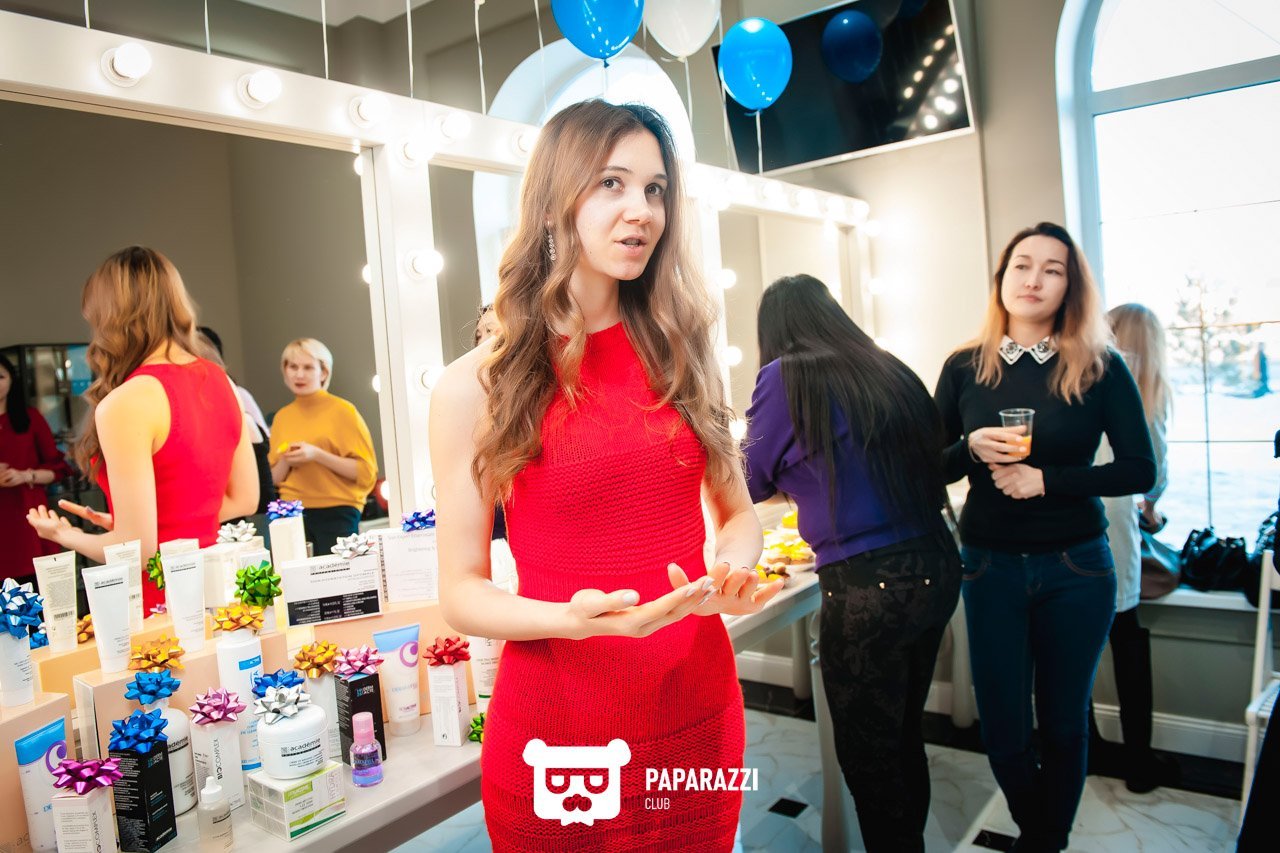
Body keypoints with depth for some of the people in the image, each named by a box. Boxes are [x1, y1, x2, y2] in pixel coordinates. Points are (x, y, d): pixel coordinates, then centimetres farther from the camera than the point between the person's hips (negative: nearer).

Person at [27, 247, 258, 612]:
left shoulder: (126, 404, -18)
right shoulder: (219, 381, 1)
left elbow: (138, 547, -16)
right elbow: (244, 499, 9)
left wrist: (67, 536, 3)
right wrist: (145, 519, 12)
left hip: (158, 601, -6)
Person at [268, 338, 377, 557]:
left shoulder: (342, 411, -3)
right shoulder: (282, 416, 10)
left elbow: (366, 471, -8)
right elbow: (275, 478, 18)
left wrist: (317, 454, -16)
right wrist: (286, 462, -3)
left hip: (336, 514, -3)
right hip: (293, 514, 4)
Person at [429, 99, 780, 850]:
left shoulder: (682, 352, 1)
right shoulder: (476, 387, -9)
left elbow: (738, 512, 9)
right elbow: (461, 592, -6)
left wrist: (728, 572, -13)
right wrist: (573, 620, -24)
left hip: (699, 713, 3)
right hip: (552, 728, -3)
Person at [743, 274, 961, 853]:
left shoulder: (785, 376, -9)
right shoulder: (892, 370, 8)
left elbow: (752, 483, 3)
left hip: (868, 589, -7)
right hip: (935, 570, 7)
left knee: (869, 761, 12)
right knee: (905, 739, 24)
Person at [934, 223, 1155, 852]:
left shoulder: (1100, 368, -5)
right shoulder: (964, 368, -1)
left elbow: (1139, 470, -7)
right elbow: (931, 469, 2)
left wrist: (1043, 479, -17)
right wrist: (972, 449, -18)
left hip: (1075, 569, 0)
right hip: (991, 567, 1)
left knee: (1064, 723, 14)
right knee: (1003, 733, 8)